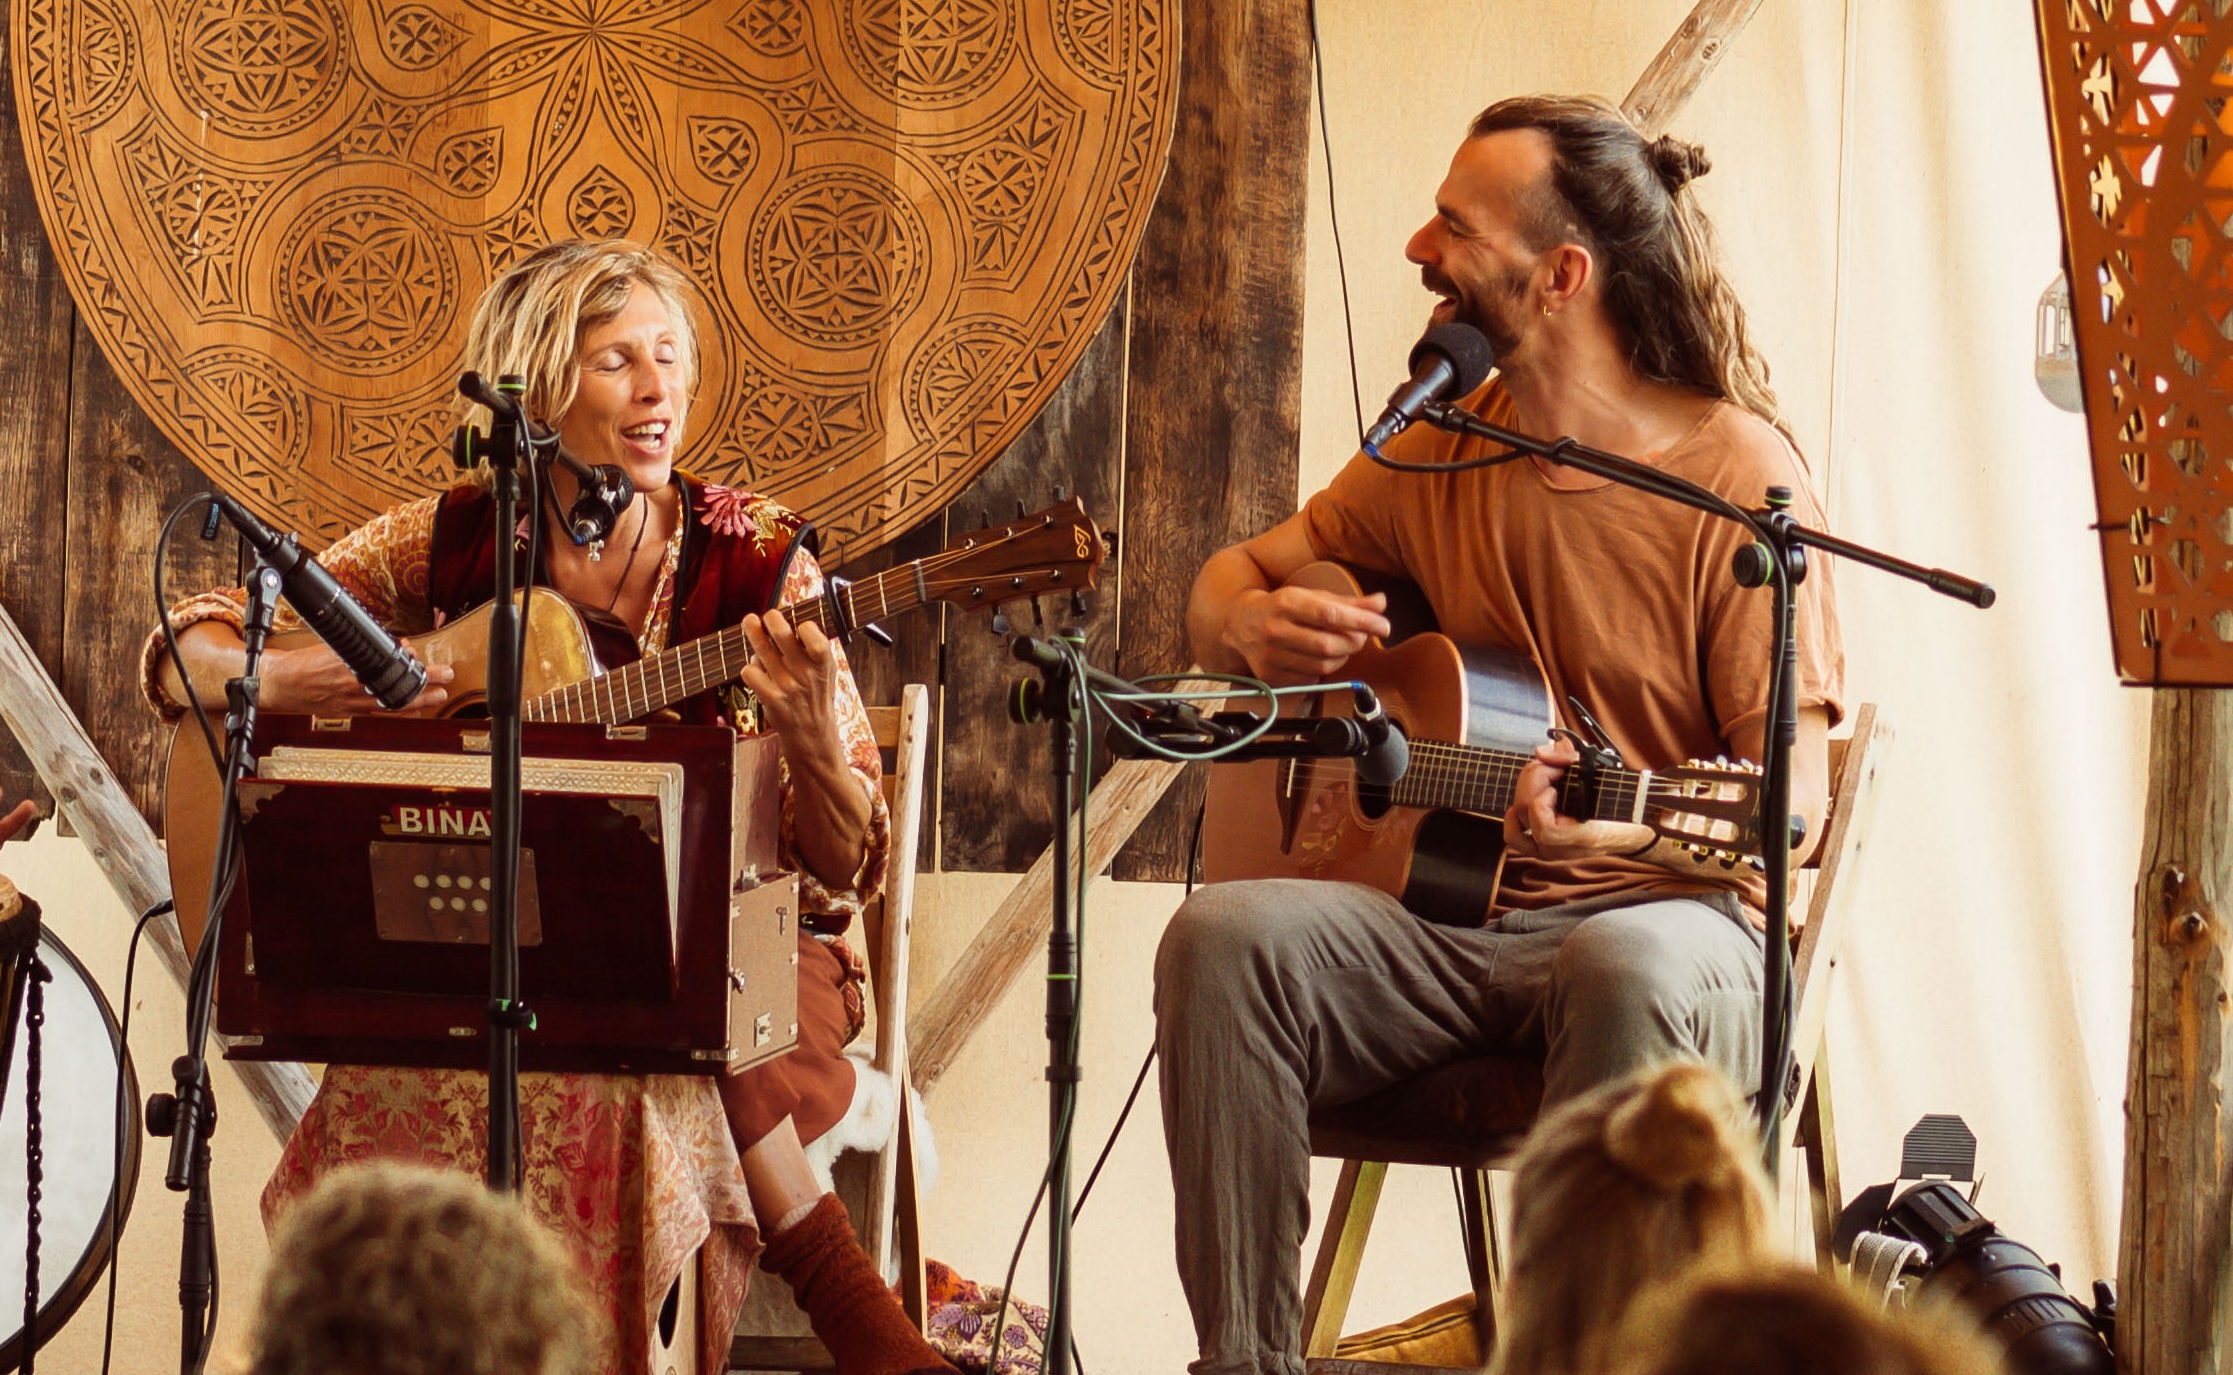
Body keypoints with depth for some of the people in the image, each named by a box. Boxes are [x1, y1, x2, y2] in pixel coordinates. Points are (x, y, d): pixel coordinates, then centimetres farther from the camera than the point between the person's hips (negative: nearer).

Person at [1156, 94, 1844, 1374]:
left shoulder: (1737, 474, -8)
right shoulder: (1438, 450, 10)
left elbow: (1791, 804, -12)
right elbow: (1234, 579, 22)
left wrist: (1619, 829, -33)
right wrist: (1252, 626, -5)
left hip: (1664, 912, -5)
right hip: (1447, 915, 5)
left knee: (1632, 970, -40)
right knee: (1224, 936, -24)